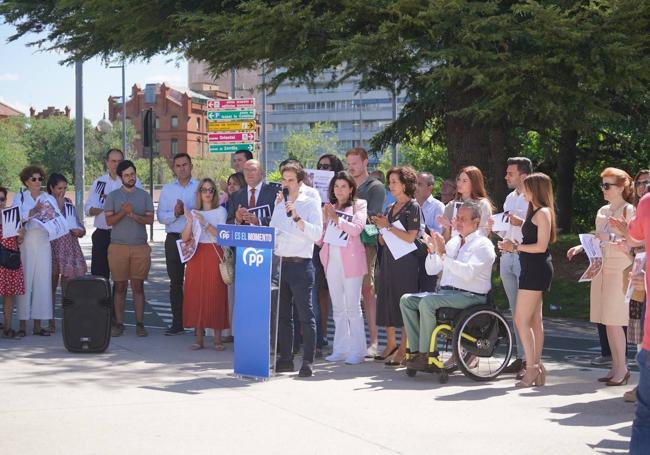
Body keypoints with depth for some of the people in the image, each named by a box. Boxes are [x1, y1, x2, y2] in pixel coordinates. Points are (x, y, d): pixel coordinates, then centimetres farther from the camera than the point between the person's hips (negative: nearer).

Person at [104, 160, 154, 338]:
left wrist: (134, 215, -13)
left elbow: (150, 219, 2)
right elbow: (109, 220, 0)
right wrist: (123, 212, -14)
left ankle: (140, 324, 3)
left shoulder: (144, 195, 10)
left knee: (138, 286, 0)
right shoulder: (113, 196, 8)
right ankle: (119, 323, 5)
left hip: (140, 247, 0)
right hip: (118, 246, 0)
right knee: (120, 286, 1)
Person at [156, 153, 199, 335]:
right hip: (173, 238, 3)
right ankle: (177, 323, 11)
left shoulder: (200, 187, 3)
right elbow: (161, 216, 5)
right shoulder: (167, 189, 12)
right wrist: (175, 213, -13)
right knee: (175, 282, 6)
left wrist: (187, 211, -16)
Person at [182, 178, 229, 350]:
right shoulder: (194, 213, 13)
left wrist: (205, 223, -16)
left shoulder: (221, 211, 5)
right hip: (196, 256, 3)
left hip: (214, 256, -3)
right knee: (196, 294, -1)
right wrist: (190, 221, -11)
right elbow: (185, 238, 5)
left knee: (215, 294, -6)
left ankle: (218, 338, -2)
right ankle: (199, 337, 5)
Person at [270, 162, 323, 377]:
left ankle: (308, 362, -4)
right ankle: (285, 358, 16)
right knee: (282, 314, 9)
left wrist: (296, 217, -22)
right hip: (279, 263, 6)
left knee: (305, 315, -5)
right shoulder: (279, 203, 15)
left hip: (300, 264, -6)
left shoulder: (310, 203, -3)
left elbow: (317, 234, -15)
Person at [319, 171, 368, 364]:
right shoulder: (328, 207, 15)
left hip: (350, 260, -5)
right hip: (332, 260, 5)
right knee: (337, 308, 9)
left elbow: (356, 229, -12)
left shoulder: (359, 205, 2)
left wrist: (336, 218, -14)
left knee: (353, 307, -6)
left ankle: (357, 350, -3)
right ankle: (340, 349, 14)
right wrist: (325, 217, -6)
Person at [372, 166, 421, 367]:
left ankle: (403, 349, -3)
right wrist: (380, 228, -1)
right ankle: (391, 343, 18)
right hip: (388, 258, 7)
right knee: (386, 300, 7)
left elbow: (411, 237, -13)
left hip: (405, 260, -7)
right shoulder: (390, 208, 16)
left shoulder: (413, 207, -4)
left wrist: (388, 226, -10)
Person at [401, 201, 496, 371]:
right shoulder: (453, 242, 20)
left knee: (427, 302, -30)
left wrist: (443, 254, -23)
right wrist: (432, 250, 1)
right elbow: (431, 270, 20)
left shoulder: (483, 245, -5)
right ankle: (416, 349, -15)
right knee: (406, 300, -8)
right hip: (445, 293, 8)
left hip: (469, 296, -8)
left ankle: (424, 355, -24)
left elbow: (468, 272, -22)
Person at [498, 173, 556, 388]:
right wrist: (512, 245, 5)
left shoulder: (543, 212, -12)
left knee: (521, 320, -11)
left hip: (537, 269, -11)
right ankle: (537, 367, 14)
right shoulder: (535, 212, 18)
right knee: (535, 321, 11)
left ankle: (531, 368, -10)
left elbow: (541, 246, -18)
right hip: (532, 268, 11)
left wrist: (516, 247, -13)